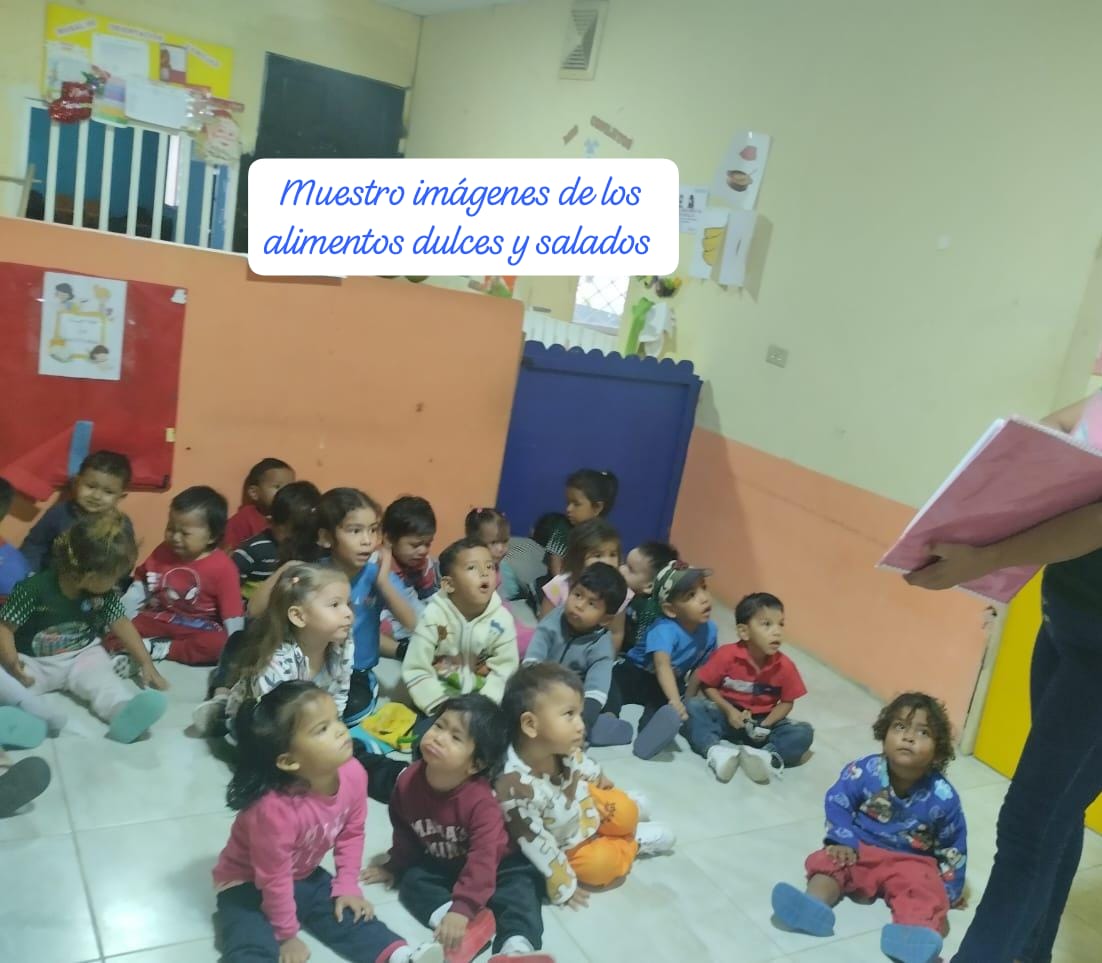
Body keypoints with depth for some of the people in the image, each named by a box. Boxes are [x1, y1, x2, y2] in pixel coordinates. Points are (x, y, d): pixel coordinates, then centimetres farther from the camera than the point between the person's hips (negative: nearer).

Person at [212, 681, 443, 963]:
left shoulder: (352, 774, -21)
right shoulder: (274, 808, -40)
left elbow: (351, 833, -2)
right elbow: (274, 879, -25)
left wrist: (347, 886, -3)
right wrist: (287, 935, -14)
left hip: (303, 876, 6)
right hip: (248, 885, -6)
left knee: (349, 915, -10)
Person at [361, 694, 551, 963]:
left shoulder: (481, 799, -31)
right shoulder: (408, 782, -17)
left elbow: (483, 858, -37)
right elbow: (403, 830, 4)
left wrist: (462, 908, -44)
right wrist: (395, 865, 16)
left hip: (490, 866, -5)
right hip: (436, 865, 5)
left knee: (522, 882, -26)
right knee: (411, 880, -19)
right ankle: (465, 929, -36)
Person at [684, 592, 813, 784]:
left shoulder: (785, 666, -13)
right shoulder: (726, 655, -17)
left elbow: (787, 702, -2)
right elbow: (707, 686, -6)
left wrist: (766, 724, -18)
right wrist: (728, 710, -20)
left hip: (763, 721, 1)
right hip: (728, 715, -1)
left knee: (804, 732, -20)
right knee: (693, 707, -27)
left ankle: (769, 756, -43)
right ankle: (715, 750, -45)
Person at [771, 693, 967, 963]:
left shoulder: (944, 797, -15)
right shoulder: (864, 771, -16)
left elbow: (953, 846, 1)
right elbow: (837, 803, -4)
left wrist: (950, 890, 5)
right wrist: (843, 841, -16)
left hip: (910, 862, -1)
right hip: (861, 849, 1)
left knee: (926, 890, -30)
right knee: (830, 861, -24)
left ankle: (914, 935, -60)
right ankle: (814, 905, -52)